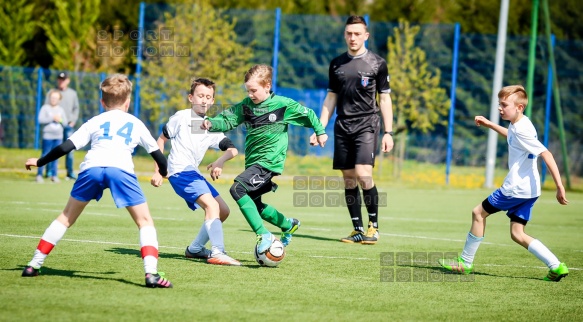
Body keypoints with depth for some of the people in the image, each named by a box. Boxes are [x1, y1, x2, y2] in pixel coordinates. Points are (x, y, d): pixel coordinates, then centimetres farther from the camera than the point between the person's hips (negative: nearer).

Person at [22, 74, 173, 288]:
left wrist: (39, 162, 33)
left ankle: (34, 265, 20)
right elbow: (156, 152, 35)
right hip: (121, 169, -2)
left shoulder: (95, 122, 28)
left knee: (67, 217, 20)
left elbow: (66, 146, 21)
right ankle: (151, 273, -13)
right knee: (145, 221, 7)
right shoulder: (136, 123, 29)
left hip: (91, 168, 2)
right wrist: (163, 172, 56)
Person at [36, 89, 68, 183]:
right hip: (48, 136, -4)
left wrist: (60, 119, -9)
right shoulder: (45, 108, 0)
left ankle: (54, 175, 9)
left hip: (58, 136, 4)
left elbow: (65, 123, 12)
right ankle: (39, 175, 0)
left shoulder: (61, 109, 13)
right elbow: (40, 120, -12)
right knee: (45, 155, -4)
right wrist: (52, 118, -16)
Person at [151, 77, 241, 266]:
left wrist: (220, 162, -21)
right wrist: (158, 171, -1)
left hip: (194, 173, 8)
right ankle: (217, 253, -33)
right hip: (179, 171, -8)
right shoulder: (181, 117, -2)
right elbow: (161, 140, 4)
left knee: (223, 211, 11)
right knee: (212, 205, -25)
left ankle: (195, 249, 21)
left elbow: (232, 150, 2)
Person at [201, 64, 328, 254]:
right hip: (252, 161, 8)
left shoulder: (283, 104, -8)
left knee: (237, 190, -25)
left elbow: (307, 114, 4)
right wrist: (211, 124, -20)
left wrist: (320, 132, 10)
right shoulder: (246, 105, 6)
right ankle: (288, 225, 41)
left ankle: (263, 235, -24)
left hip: (269, 161, -8)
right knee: (253, 204, 17)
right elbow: (229, 119, -1)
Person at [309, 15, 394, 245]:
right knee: (348, 179, 2)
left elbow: (384, 98, 3)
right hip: (343, 127, 4)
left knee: (363, 174, -18)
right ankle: (358, 230, 9)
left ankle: (373, 225, -5)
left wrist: (388, 133, -4)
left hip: (366, 125, -4)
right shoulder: (336, 64, 11)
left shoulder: (377, 64, 1)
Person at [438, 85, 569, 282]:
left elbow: (546, 154, -25)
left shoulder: (522, 130, -19)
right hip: (528, 190, 9)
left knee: (479, 212, 5)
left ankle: (465, 262, 14)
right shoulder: (518, 125, 11)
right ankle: (556, 266, -4)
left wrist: (559, 187, -28)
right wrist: (489, 124, 31)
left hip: (516, 188, -9)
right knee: (517, 234, 6)